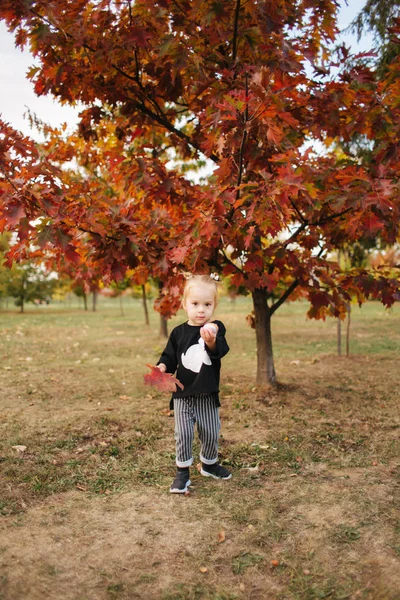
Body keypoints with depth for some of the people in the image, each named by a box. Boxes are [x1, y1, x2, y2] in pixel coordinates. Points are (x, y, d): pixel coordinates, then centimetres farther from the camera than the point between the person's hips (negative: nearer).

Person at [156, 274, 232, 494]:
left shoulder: (216, 329, -6)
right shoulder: (178, 333, -1)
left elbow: (221, 351, -24)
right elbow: (169, 357, 5)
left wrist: (212, 341, -47)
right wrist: (162, 367, -17)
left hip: (207, 394, 0)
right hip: (183, 393, 0)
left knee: (211, 432, 11)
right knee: (183, 432, -5)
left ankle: (209, 464, 38)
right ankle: (182, 473, 13)